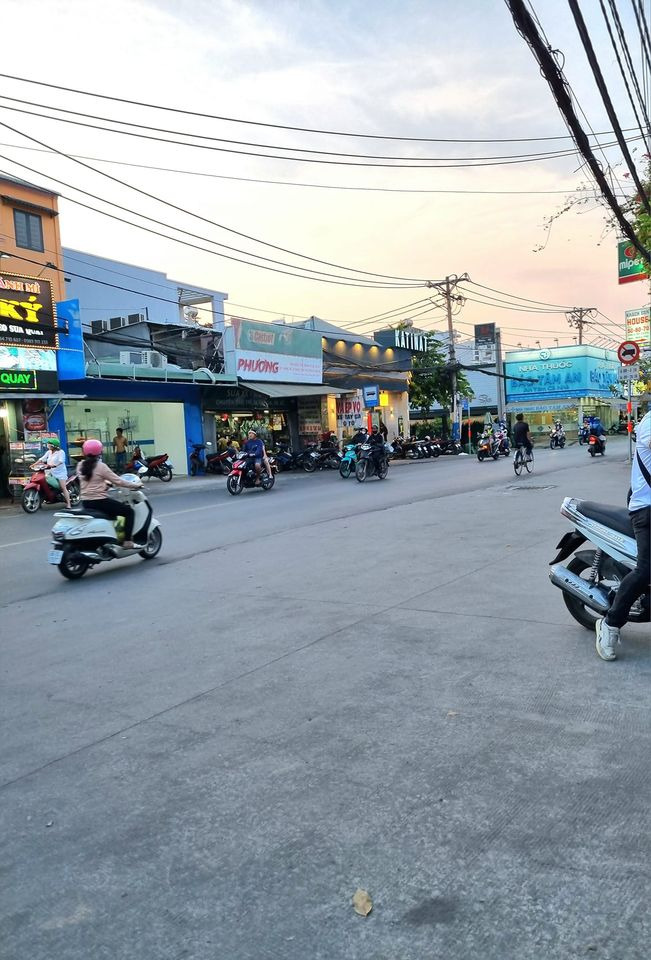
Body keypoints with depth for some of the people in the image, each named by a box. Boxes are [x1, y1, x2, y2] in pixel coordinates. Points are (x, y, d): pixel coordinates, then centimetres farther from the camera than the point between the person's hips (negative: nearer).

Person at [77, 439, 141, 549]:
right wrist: (135, 485, 0)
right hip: (99, 501, -8)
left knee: (112, 511, 33)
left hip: (85, 503, 8)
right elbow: (118, 481, -10)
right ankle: (127, 541, -5)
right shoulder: (100, 466, -12)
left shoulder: (80, 466, 7)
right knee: (129, 511, 4)